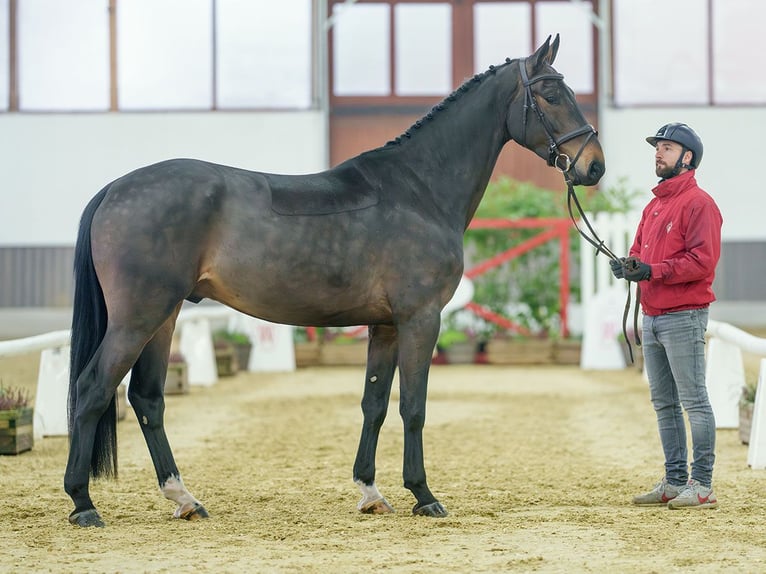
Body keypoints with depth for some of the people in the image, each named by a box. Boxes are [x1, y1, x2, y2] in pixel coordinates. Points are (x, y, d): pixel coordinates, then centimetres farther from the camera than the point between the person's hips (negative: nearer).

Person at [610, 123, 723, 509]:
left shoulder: (698, 203, -9)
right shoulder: (653, 206, 20)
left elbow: (703, 260, -18)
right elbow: (640, 251, 21)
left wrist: (653, 270, -24)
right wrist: (628, 264, -2)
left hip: (683, 317, -9)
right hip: (652, 318, 10)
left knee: (694, 401, -7)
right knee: (663, 404, 12)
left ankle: (703, 486, -6)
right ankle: (675, 483, 19)